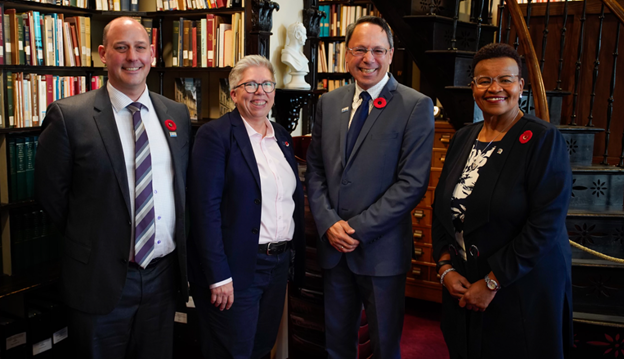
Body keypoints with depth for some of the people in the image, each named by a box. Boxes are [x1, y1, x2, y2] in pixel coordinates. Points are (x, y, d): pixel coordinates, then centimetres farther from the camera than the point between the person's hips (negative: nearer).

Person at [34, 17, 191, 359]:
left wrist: (181, 250, 7)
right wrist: (86, 241, 1)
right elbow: (49, 191, -3)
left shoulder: (177, 114, 5)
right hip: (101, 278, -3)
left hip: (164, 274, 4)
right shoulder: (69, 115, -9)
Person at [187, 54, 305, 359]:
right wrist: (219, 276, -19)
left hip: (279, 264, 7)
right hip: (236, 268, -6)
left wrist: (297, 256, 10)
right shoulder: (215, 135, -11)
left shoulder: (282, 137, 11)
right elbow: (205, 209, -16)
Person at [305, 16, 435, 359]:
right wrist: (328, 223, -7)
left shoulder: (416, 106, -8)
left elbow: (412, 182, -14)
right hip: (333, 245, 4)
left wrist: (358, 228, -15)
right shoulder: (328, 103, 7)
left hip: (381, 249, -4)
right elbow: (315, 170, 8)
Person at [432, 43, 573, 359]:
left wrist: (492, 283, -17)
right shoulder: (463, 138, 6)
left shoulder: (543, 139, -12)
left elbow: (545, 223, -18)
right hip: (461, 285, 5)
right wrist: (445, 267, -4)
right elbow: (442, 206, 8)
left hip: (523, 288, -5)